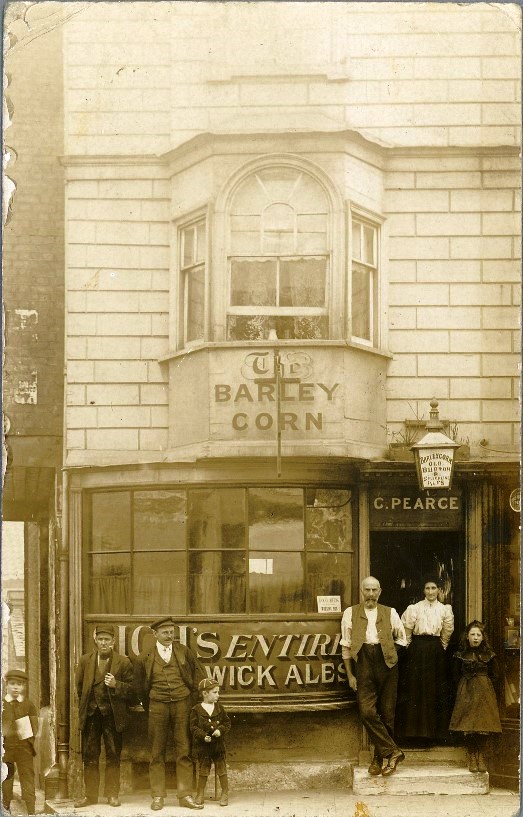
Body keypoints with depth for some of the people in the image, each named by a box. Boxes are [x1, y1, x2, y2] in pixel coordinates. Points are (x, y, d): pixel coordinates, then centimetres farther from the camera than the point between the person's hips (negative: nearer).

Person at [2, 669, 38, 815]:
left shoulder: (29, 704, 6)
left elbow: (34, 728, 4)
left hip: (24, 747, 0)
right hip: (5, 748, 0)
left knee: (28, 779, -3)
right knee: (6, 779, 4)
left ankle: (31, 811, -5)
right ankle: (6, 810, 12)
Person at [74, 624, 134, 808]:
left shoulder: (123, 662, 0)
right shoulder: (85, 660, 8)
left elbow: (131, 688, -1)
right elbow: (79, 687, 14)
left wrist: (116, 685, -18)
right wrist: (84, 707, 9)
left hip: (113, 714, -2)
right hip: (91, 713, 2)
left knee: (113, 756, 3)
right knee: (89, 756, 3)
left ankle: (112, 794, 11)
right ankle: (90, 794, 9)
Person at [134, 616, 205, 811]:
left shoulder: (184, 652, 5)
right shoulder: (146, 658, 3)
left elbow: (198, 672, 15)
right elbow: (140, 686, 12)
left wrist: (194, 695, 11)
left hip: (182, 705, 1)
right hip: (158, 707, -1)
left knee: (184, 752, 0)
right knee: (157, 753, 1)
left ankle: (185, 795, 3)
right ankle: (158, 796, 5)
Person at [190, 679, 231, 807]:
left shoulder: (219, 708, 4)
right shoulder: (196, 710, -5)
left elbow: (227, 722, 8)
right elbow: (194, 727, -6)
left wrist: (220, 730, -11)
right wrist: (203, 736, -19)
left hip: (218, 743, 2)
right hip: (203, 744, -2)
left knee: (221, 768, 5)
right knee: (203, 770, 7)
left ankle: (225, 793, 15)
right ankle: (200, 794, 17)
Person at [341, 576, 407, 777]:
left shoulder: (390, 613, 9)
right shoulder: (350, 613, 7)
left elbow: (402, 639, 20)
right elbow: (346, 646, 6)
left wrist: (389, 652, 8)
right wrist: (350, 675, 1)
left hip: (386, 664, 1)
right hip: (363, 664, -1)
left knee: (387, 713, 1)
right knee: (367, 711, -15)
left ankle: (379, 758, 11)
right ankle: (393, 752, -10)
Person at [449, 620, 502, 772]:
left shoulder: (488, 655, 2)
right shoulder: (461, 654, 3)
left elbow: (494, 675, 11)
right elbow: (456, 674, 13)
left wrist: (483, 684, 5)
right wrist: (467, 684, 5)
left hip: (484, 692, 0)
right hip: (466, 693, 0)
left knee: (483, 726, -7)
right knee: (468, 728, -6)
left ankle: (481, 758, -1)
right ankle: (472, 758, -1)